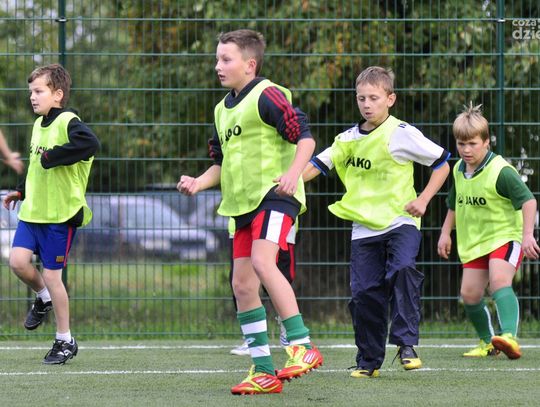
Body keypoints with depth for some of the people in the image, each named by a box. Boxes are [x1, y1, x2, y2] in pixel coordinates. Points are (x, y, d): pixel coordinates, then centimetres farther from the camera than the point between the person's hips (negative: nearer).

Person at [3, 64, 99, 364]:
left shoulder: (68, 122, -14)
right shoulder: (39, 124, 12)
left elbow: (90, 143, -36)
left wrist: (51, 156, -28)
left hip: (61, 215, -7)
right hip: (33, 211, 7)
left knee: (52, 276, -1)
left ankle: (65, 341, 13)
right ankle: (44, 298, 24)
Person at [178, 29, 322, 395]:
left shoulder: (266, 96, -8)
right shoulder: (223, 109, 18)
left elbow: (305, 137, -14)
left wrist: (293, 173, -29)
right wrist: (198, 183, 10)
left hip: (274, 196, -9)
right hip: (242, 203, 9)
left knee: (262, 262, -28)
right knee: (242, 284, 4)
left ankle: (302, 346, -24)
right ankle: (264, 372, 9)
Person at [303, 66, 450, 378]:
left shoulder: (402, 134, -5)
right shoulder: (349, 139, 9)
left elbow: (442, 163, 0)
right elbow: (318, 165, 13)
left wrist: (423, 199, -9)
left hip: (400, 222, -4)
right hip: (364, 228, 4)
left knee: (402, 269, -30)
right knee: (365, 293, 0)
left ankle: (406, 342, -23)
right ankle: (369, 361, 14)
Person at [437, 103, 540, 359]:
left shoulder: (500, 171, -17)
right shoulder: (459, 171, 7)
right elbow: (454, 204, 24)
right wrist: (446, 233, 18)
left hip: (505, 236, -7)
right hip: (473, 242, 7)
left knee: (499, 281, -30)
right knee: (469, 294, 2)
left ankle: (509, 337, -43)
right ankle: (487, 342, 23)